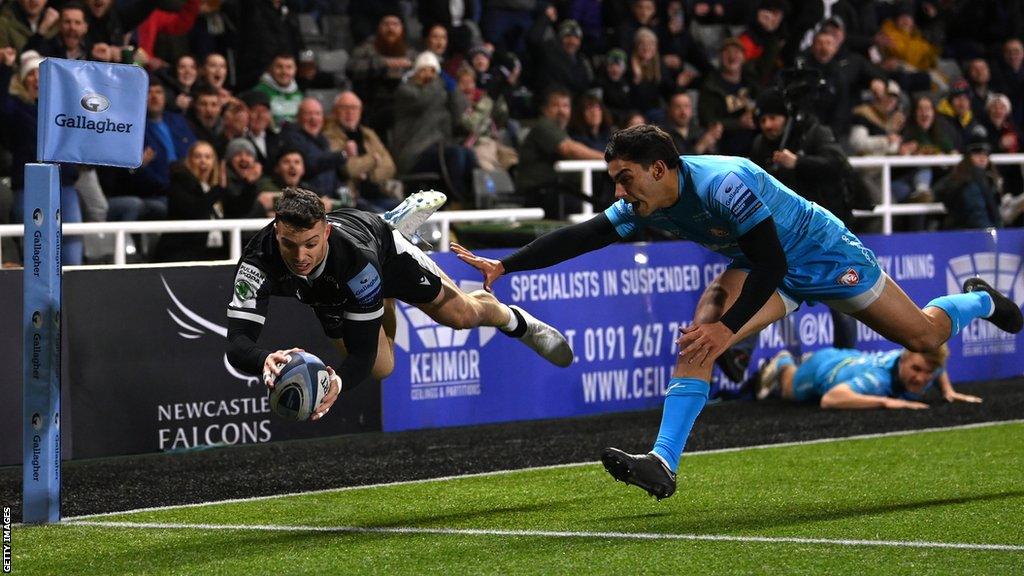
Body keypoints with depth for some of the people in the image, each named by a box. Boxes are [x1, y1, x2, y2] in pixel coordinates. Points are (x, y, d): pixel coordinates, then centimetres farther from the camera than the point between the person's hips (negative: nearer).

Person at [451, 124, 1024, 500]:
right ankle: (664, 463, -25)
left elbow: (770, 262, -33)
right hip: (770, 272, 6)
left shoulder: (723, 184, -37)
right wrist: (504, 267, -20)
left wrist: (730, 326, -33)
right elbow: (580, 237, -14)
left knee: (924, 335, 10)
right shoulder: (646, 206, -14)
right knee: (698, 338, -19)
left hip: (825, 256, -6)